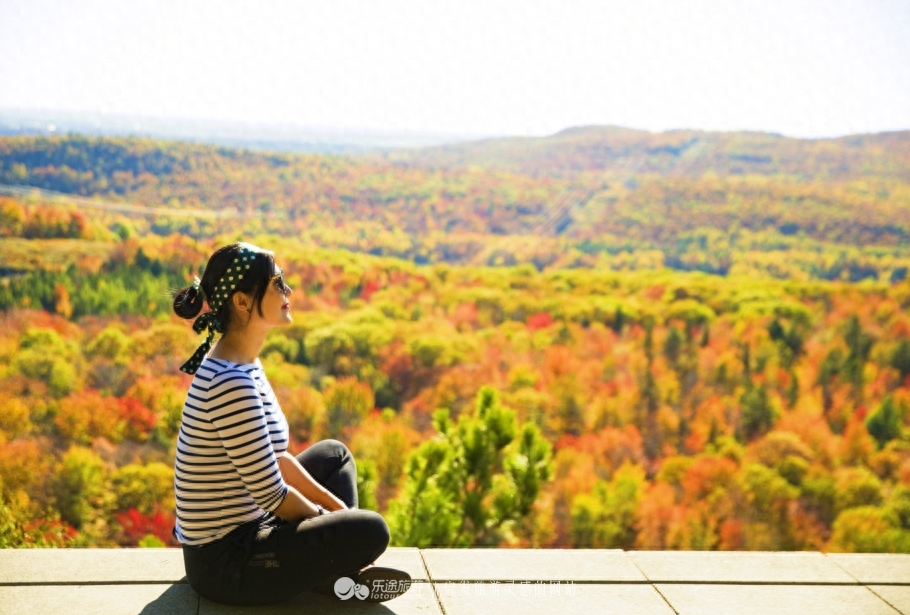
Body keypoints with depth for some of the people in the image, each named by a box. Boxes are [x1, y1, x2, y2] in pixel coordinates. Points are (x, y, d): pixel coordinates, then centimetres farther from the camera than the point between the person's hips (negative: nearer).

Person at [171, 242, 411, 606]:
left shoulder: (242, 365, 5)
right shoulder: (232, 383, -26)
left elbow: (275, 458, 13)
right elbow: (272, 495, -22)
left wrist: (336, 508, 7)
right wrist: (327, 521, -3)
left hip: (241, 527, 10)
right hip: (225, 561, -10)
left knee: (334, 453, 21)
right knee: (370, 531, -21)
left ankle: (338, 574, 9)